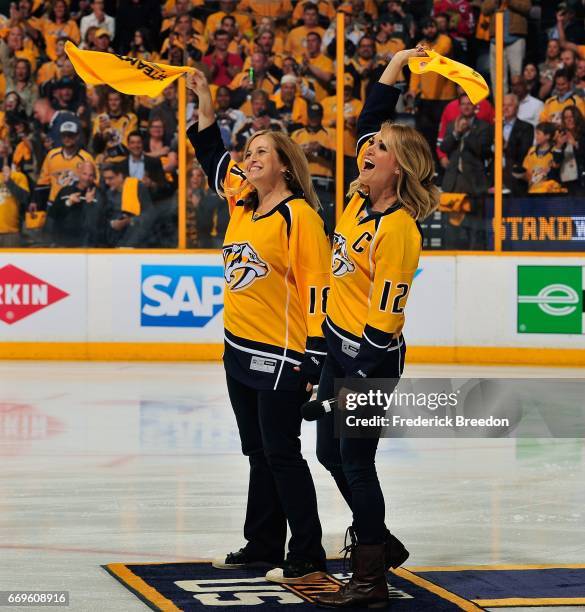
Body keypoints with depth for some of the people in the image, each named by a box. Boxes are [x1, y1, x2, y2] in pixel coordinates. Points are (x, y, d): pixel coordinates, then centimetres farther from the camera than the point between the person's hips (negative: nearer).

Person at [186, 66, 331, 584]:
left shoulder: (300, 216, -14)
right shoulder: (242, 206, 8)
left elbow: (318, 290, -15)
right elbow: (214, 157, 22)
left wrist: (316, 362, -18)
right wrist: (204, 99, 13)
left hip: (281, 356, -8)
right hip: (240, 350, 8)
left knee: (282, 454, -6)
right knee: (259, 454, 15)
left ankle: (308, 558, 0)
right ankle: (263, 545, 25)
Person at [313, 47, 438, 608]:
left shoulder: (397, 230, -21)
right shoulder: (361, 199, 1)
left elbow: (384, 315, -21)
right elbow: (369, 121, 14)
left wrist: (361, 382, -19)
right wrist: (396, 63, 12)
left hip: (371, 356, -9)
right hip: (339, 346, 9)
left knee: (355, 461, -2)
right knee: (330, 452, 16)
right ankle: (380, 542, 33)